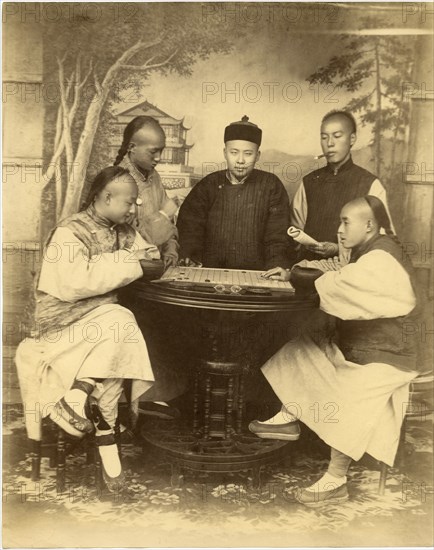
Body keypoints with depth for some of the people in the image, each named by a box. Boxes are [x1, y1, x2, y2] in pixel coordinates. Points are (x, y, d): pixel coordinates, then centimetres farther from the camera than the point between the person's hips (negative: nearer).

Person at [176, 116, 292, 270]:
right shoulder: (209, 184, 9)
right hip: (209, 273, 1)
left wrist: (277, 267, -16)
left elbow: (277, 236, 1)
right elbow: (189, 225, 2)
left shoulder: (271, 186, 6)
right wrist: (190, 258, -17)